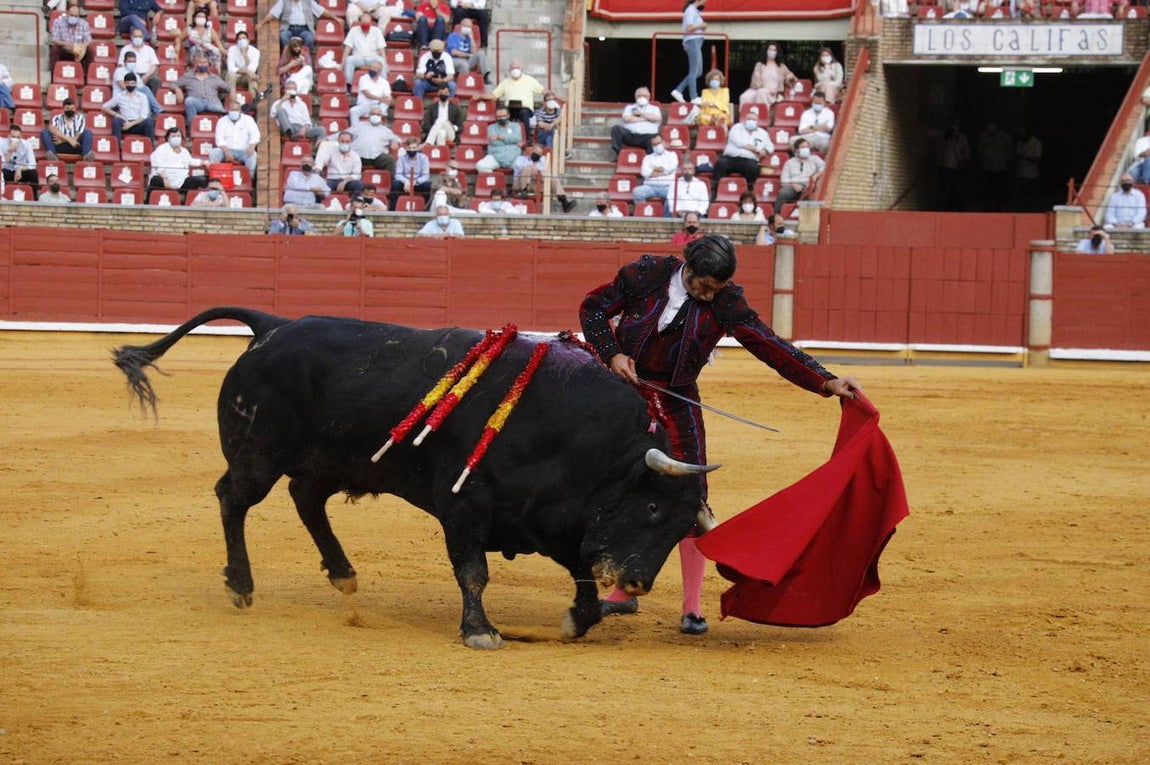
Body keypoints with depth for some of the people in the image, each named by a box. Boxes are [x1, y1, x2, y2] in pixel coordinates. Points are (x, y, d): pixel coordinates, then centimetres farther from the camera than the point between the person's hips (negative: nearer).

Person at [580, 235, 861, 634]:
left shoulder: (725, 303, -12)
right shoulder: (647, 273, -12)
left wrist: (826, 382, -28)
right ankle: (622, 593, 24)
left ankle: (692, 608, -1)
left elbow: (769, 345, -18)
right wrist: (612, 353, -14)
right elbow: (593, 307, 0)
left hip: (676, 401, -1)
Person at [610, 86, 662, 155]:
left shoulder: (654, 108, 24)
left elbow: (657, 118, 0)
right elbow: (627, 119, 3)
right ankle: (617, 153, -25)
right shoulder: (629, 107, 25)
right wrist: (644, 119, 3)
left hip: (647, 135, -2)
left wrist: (641, 113, 6)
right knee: (616, 128, -25)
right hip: (630, 135, 2)